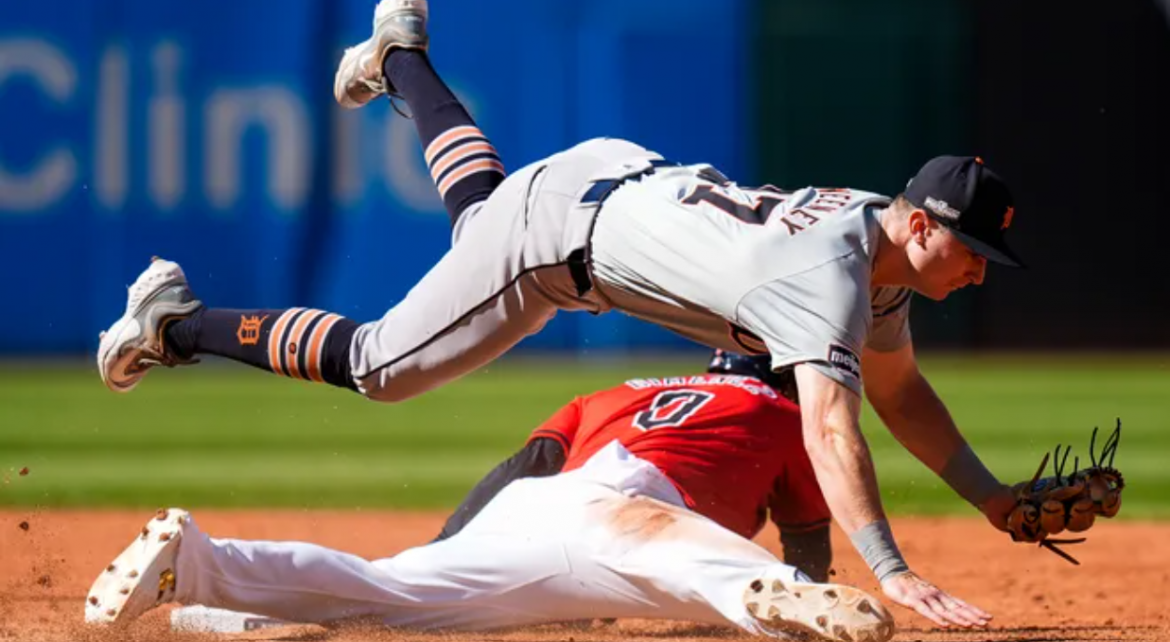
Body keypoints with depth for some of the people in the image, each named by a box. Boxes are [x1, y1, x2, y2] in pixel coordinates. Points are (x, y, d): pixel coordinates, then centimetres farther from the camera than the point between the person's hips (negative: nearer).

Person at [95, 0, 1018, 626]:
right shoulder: (831, 278, -36)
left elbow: (898, 391, 5)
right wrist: (891, 571, -57)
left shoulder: (884, 233, -7)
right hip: (558, 228, -8)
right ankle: (180, 325, 14)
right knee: (378, 366, 1)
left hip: (623, 180, 8)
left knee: (479, 206, 38)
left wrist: (996, 501, -3)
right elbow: (829, 425, -48)